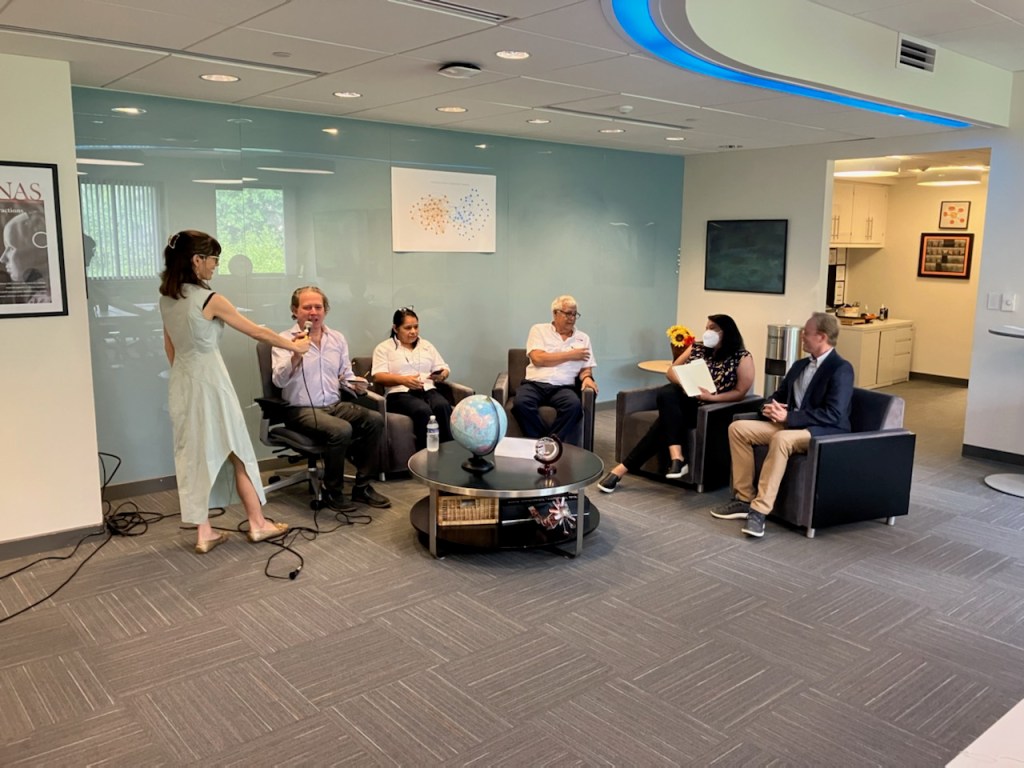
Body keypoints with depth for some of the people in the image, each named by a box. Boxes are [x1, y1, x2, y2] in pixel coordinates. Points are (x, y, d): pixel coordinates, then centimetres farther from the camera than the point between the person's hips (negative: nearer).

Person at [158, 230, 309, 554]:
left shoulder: (166, 299, 6)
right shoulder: (209, 299, -16)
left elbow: (169, 347, 14)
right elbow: (257, 332, -9)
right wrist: (295, 346, 3)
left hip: (182, 383, 7)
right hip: (209, 382, -7)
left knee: (194, 456, 10)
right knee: (236, 452, 6)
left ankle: (204, 532, 14)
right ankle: (258, 524, 16)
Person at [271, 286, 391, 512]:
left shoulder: (337, 338, 13)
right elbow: (279, 380, -18)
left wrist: (355, 385, -3)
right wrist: (296, 356, -35)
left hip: (336, 405, 6)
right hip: (302, 410, -6)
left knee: (375, 419, -19)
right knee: (341, 430, -33)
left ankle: (362, 486, -6)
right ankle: (332, 492, -11)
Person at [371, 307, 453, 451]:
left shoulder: (427, 345, 23)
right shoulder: (384, 348, 10)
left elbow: (445, 369, 19)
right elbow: (378, 377, -2)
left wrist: (441, 375, -7)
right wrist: (403, 379, -19)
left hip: (428, 390, 4)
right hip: (400, 394, -3)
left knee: (443, 406, -33)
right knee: (423, 411, -37)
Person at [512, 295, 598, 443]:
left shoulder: (583, 338, 19)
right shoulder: (539, 330, 10)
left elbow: (586, 367, 15)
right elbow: (538, 358, -5)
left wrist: (586, 377, -11)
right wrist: (570, 355, -1)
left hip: (563, 387, 1)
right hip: (535, 383, -1)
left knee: (574, 405, -34)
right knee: (521, 403, -34)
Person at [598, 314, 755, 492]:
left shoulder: (742, 357, 0)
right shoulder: (696, 348, 13)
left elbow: (741, 392, -6)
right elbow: (671, 371, 14)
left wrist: (712, 397, -21)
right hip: (684, 399, 4)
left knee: (667, 420, -30)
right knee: (667, 393, -34)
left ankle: (623, 469, -29)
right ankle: (676, 457, -43)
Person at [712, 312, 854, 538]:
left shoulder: (841, 369, -10)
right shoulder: (799, 365, 16)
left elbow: (833, 415, -20)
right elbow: (778, 395, 22)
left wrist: (789, 416, -23)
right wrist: (770, 407, -4)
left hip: (824, 432, -8)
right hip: (790, 424, 8)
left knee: (781, 439, -39)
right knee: (737, 427, -9)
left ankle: (759, 510, -36)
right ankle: (744, 498, -8)